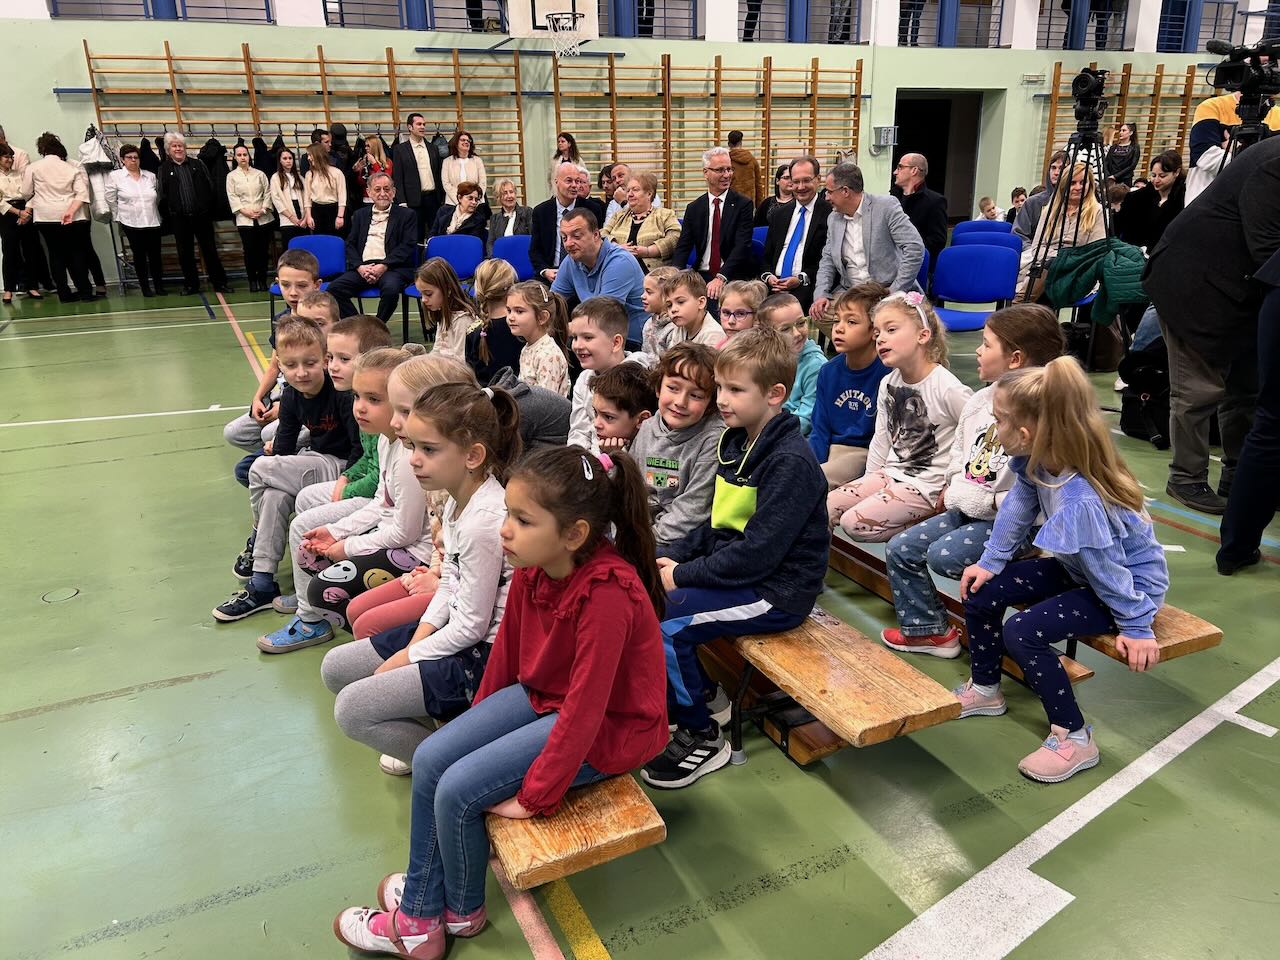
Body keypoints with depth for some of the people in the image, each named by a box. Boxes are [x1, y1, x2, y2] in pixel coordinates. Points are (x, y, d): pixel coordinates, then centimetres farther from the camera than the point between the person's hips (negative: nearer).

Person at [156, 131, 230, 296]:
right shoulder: (164, 169, 5)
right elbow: (161, 195, 4)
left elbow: (210, 187, 7)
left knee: (210, 250, 3)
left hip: (202, 215, 0)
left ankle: (220, 283, 9)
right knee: (185, 253, 5)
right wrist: (168, 214, -1)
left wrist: (208, 208, 1)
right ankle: (191, 285, 14)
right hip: (179, 219, 0)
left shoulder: (198, 165, 8)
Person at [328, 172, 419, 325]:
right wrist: (359, 267, -6)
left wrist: (384, 266, -13)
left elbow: (407, 246, 0)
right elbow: (350, 245, 16)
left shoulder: (405, 215, 12)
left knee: (391, 288, -37)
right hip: (363, 268, 3)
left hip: (392, 267, -3)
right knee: (334, 288, -21)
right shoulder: (360, 215, 23)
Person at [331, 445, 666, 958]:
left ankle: (462, 911, 18)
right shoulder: (532, 567, -10)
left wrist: (533, 797, -19)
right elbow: (506, 650, 6)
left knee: (458, 790, -14)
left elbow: (584, 710, -28)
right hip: (541, 696, 8)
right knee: (430, 758, -2)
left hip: (608, 727, -8)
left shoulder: (607, 593, -34)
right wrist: (478, 722, 16)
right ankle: (419, 917, 16)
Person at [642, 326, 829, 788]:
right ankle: (695, 688, 21)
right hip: (730, 569, 10)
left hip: (775, 591, -10)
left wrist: (684, 575, -18)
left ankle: (702, 737, 0)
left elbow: (757, 554, -26)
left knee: (661, 624, -22)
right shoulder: (737, 441, 7)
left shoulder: (791, 462, -22)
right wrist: (671, 557, -2)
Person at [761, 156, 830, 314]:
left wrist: (802, 279, -12)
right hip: (773, 289, 4)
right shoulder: (778, 214, 19)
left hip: (807, 293, -4)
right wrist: (768, 276, 0)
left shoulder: (830, 214, 0)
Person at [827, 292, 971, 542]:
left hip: (925, 486, -7)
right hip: (890, 474, 7)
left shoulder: (948, 389, -17)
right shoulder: (888, 383, 5)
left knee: (855, 522, -21)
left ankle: (931, 520, -6)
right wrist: (870, 482, 12)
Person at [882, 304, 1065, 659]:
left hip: (1010, 522, -8)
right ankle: (927, 629, 18)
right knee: (900, 549, 4)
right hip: (966, 509, 9)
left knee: (944, 555, -26)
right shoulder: (979, 401, 5)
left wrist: (990, 501, -20)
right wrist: (954, 487, 8)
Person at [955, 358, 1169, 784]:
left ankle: (1074, 738, -4)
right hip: (1080, 570, 9)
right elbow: (1017, 508, 0)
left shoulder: (1080, 501, -40)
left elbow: (1108, 570, -29)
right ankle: (984, 689, 22)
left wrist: (1137, 626, -17)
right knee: (981, 590, 2)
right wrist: (990, 562, 2)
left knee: (1022, 632, -23)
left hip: (1129, 584, -9)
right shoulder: (1036, 462, -16)